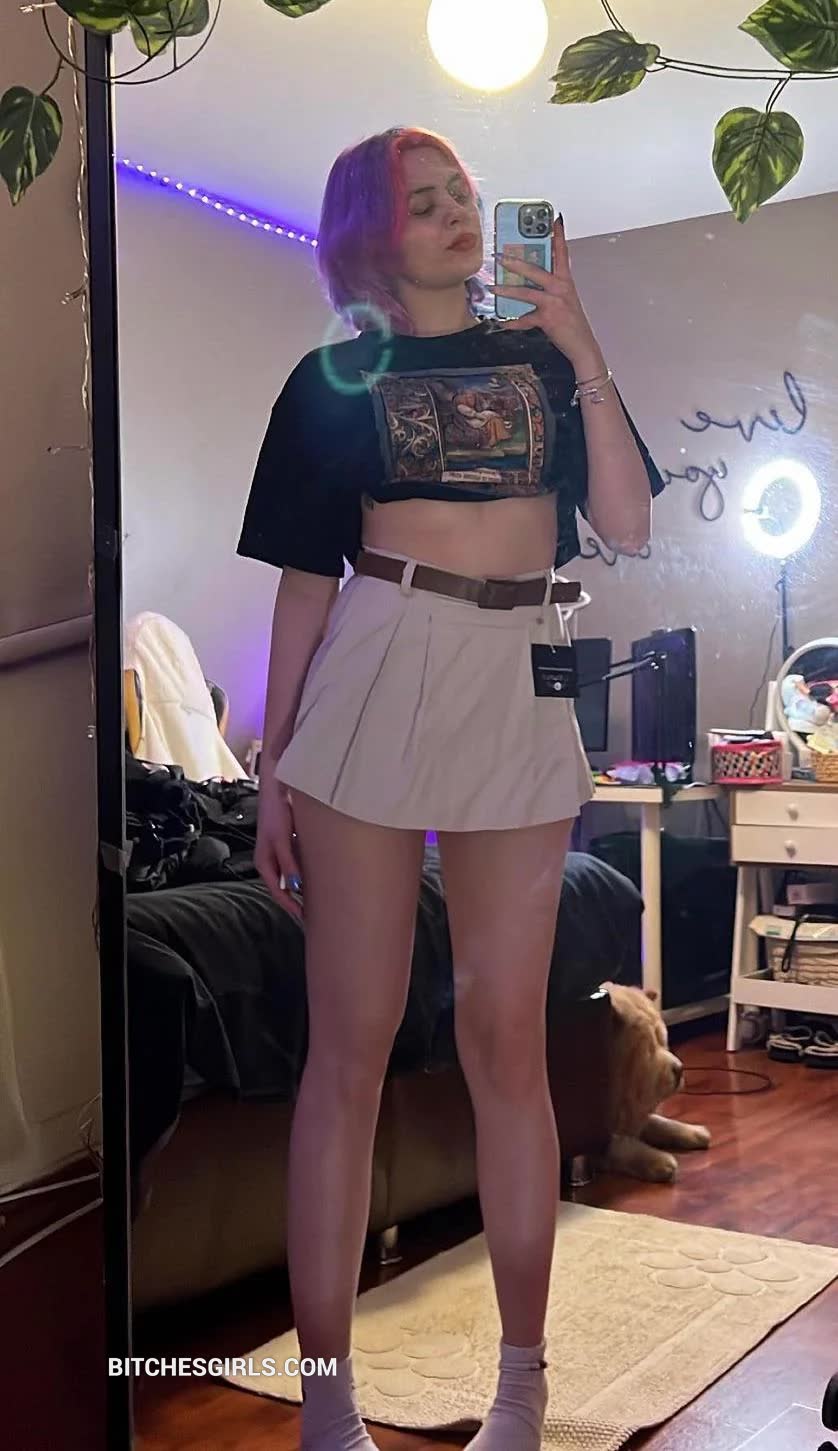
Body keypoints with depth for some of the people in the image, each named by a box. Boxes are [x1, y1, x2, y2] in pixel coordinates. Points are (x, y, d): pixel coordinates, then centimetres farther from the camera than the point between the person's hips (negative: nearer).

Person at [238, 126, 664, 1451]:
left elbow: (630, 525, 1)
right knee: (351, 1040, -2)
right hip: (372, 682, -1)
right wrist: (274, 768, 0)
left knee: (507, 1041, 4)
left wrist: (581, 347, -4)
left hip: (521, 695, 2)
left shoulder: (544, 353, 15)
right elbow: (305, 578, 6)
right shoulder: (336, 377, 10)